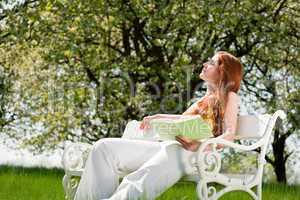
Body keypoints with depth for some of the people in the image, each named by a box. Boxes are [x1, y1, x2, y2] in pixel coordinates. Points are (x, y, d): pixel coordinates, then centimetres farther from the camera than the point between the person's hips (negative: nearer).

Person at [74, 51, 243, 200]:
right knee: (105, 148, -9)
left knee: (139, 184, -38)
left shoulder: (229, 97, 8)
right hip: (169, 146, 9)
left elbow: (229, 135, -6)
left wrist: (199, 146, -23)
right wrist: (157, 118, 22)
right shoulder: (207, 97, 31)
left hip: (189, 153, -9)